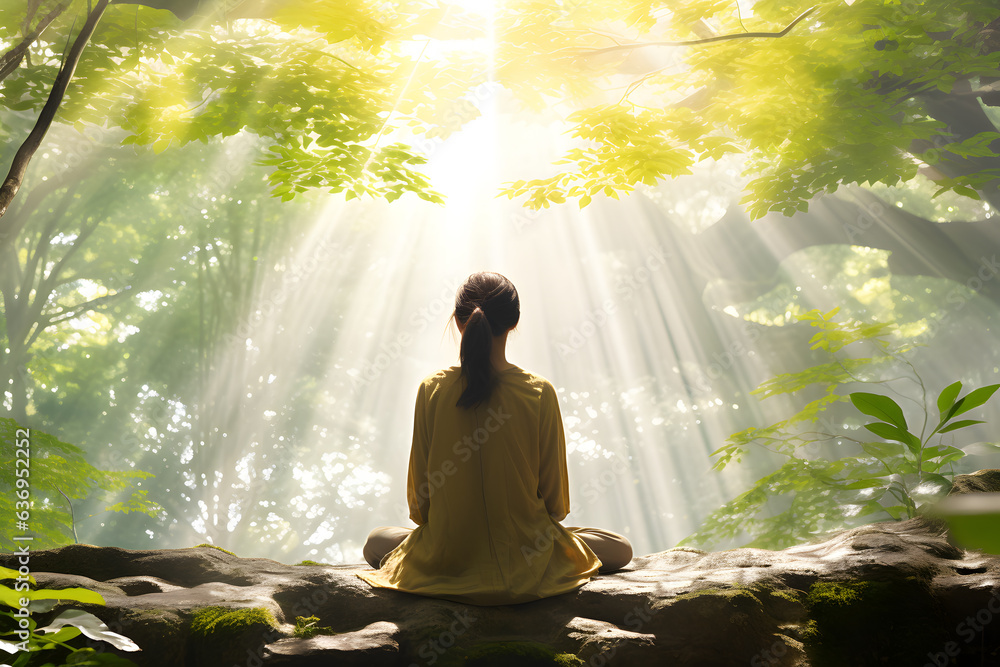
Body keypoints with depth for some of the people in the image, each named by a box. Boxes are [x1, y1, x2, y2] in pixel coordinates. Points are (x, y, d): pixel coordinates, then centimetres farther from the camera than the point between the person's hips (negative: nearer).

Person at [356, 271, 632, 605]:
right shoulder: (540, 393, -15)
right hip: (526, 566, 0)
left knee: (377, 542, 32)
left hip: (446, 562, 1)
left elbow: (418, 503, -4)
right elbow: (555, 501, -6)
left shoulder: (432, 389, -12)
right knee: (620, 549, 23)